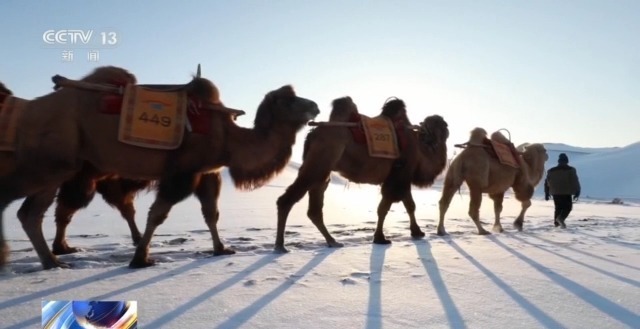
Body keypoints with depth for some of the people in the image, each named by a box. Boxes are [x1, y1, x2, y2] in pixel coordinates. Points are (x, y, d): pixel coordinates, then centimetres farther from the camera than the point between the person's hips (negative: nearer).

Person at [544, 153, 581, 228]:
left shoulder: (551, 171, 10)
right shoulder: (571, 170, -1)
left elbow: (547, 183, 11)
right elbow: (575, 182, -9)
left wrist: (547, 194, 17)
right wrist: (577, 192, -5)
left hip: (555, 192, 4)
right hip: (566, 193, -4)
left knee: (558, 207, 16)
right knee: (568, 207, 4)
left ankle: (556, 222, 11)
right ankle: (561, 218, -20)